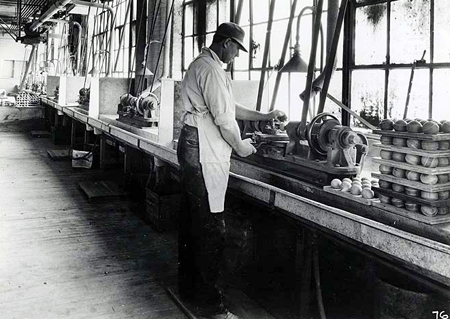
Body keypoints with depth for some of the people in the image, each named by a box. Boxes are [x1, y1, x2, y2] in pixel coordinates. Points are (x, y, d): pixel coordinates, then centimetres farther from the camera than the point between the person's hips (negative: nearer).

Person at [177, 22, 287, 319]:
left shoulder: (203, 65, 21)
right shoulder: (211, 69, -14)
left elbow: (231, 106, 25)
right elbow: (223, 116, -17)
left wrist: (265, 116, 22)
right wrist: (240, 146, -1)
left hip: (193, 150, 11)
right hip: (205, 154, -11)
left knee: (193, 221, 16)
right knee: (212, 228, -6)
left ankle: (188, 286, 29)